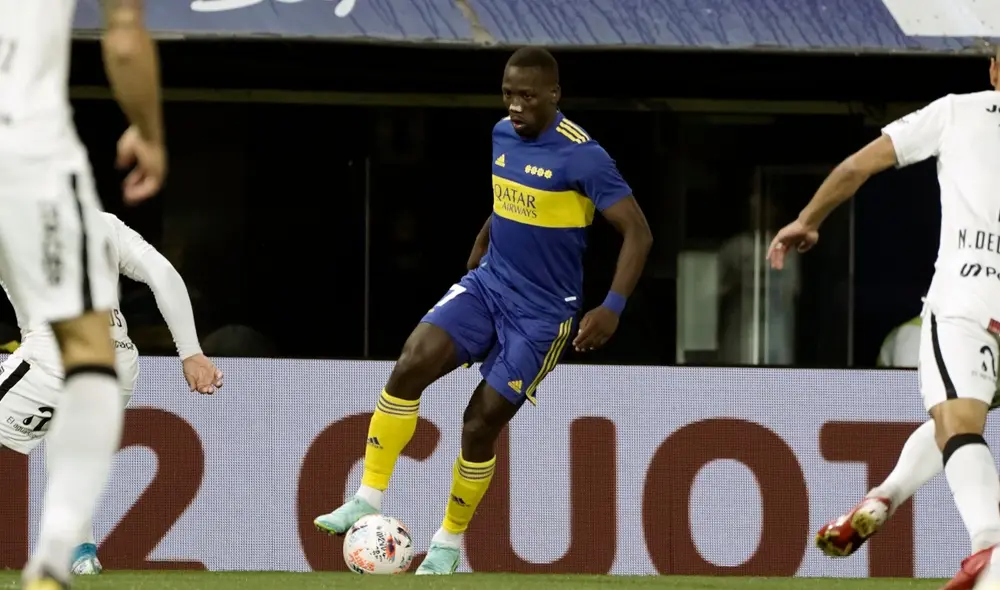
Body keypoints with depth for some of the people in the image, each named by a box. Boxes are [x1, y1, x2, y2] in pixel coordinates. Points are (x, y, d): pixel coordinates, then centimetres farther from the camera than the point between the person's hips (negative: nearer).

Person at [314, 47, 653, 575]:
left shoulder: (581, 156, -19)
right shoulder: (502, 134, 3)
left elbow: (638, 233, -18)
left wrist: (612, 308, -25)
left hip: (541, 313, -5)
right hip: (487, 284, 5)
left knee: (481, 424, -3)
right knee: (410, 366, -18)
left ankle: (449, 542, 18)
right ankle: (369, 500, -12)